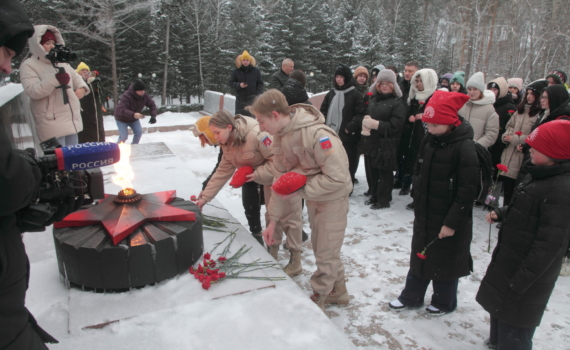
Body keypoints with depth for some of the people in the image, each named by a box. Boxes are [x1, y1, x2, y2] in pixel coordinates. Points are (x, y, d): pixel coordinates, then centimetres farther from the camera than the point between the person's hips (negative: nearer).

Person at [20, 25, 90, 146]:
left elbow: (75, 76, 26)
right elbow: (32, 91, -18)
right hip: (51, 123, -7)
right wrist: (55, 79, -29)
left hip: (72, 120, 7)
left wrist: (81, 87, 2)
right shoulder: (28, 65, -6)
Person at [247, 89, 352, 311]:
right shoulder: (280, 135, -5)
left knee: (326, 253, 6)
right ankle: (337, 291, 41)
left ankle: (318, 300, 26)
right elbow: (280, 175, 0)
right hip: (312, 197, 8)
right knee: (320, 247, 20)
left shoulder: (317, 135, -31)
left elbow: (337, 177, -29)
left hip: (333, 198, -8)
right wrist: (273, 220, 0)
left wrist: (302, 190, -26)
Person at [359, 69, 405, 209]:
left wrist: (375, 124, -19)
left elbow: (394, 126, -15)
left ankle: (383, 200, 14)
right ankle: (375, 196, 30)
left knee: (385, 174, 1)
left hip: (386, 145, -6)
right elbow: (364, 114, 19)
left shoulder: (397, 103, -6)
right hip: (371, 143, 6)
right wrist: (365, 122, -3)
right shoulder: (373, 99, 15)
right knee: (373, 172, 14)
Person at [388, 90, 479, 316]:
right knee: (420, 255, 19)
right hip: (424, 215, 7)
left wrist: (452, 223, -20)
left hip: (448, 219, -6)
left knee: (445, 262, 12)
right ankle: (411, 297, 36)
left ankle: (444, 302, 36)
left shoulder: (465, 148, -21)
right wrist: (417, 204, 12)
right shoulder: (429, 141, 1)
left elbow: (467, 192, -21)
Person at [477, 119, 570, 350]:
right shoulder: (540, 174, 4)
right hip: (508, 260, 10)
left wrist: (521, 281, -23)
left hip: (527, 273, -10)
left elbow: (549, 244, -26)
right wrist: (501, 214, 2)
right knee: (499, 311, 29)